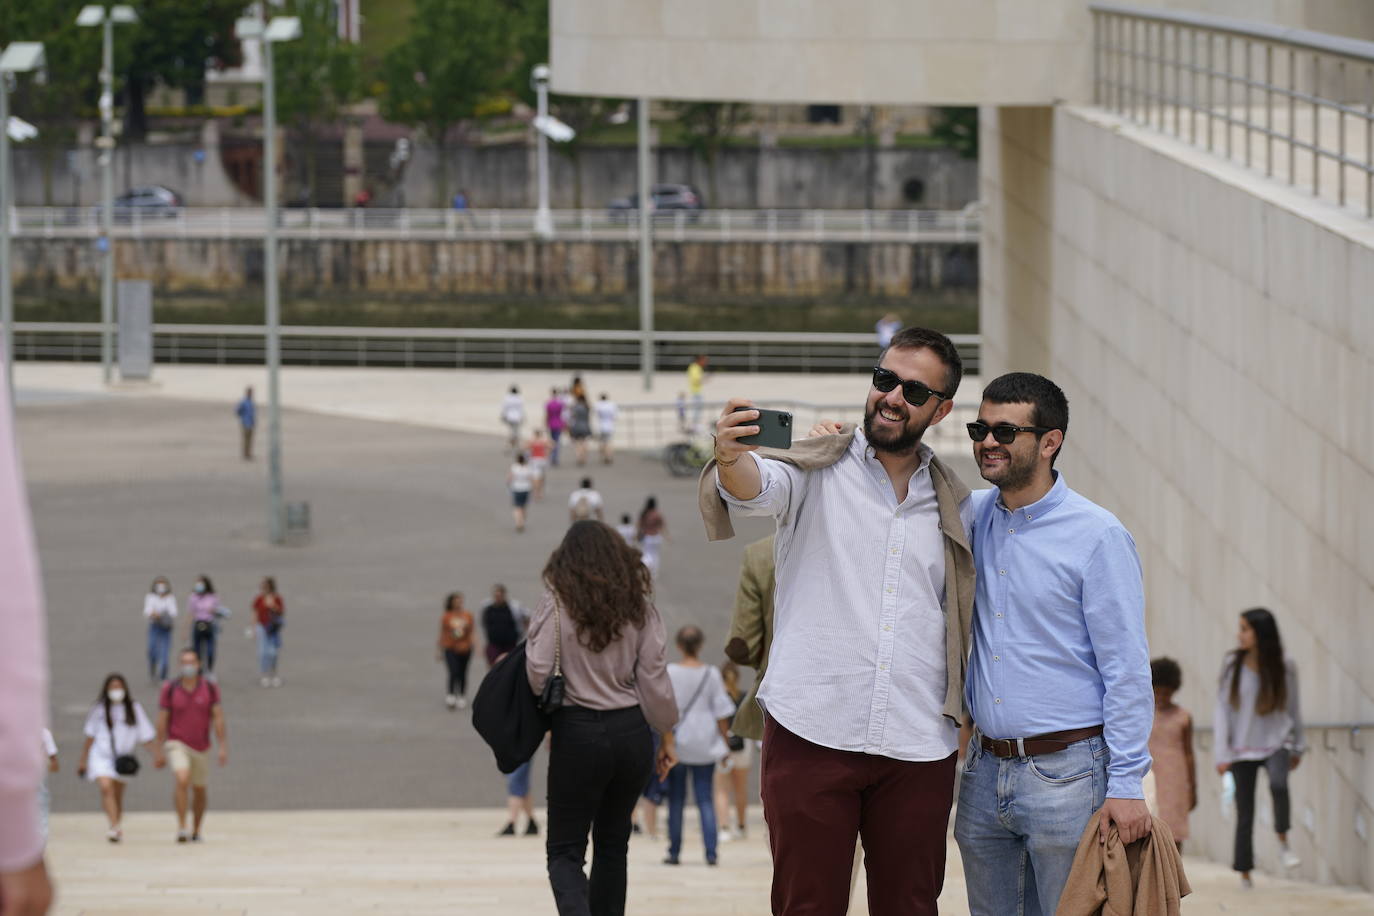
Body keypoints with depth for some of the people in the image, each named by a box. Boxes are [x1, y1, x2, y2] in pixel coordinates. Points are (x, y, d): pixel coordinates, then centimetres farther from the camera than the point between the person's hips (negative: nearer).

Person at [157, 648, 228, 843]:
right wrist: (160, 749, 0)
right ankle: (181, 827, -22)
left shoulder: (209, 688, -2)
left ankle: (196, 831, 29)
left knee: (199, 790, 11)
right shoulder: (170, 689, -5)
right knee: (182, 779, -26)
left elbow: (218, 718, -1)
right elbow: (162, 721, 0)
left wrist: (223, 747, -7)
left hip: (201, 747, 3)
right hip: (177, 744, -3)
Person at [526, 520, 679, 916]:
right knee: (612, 845, 18)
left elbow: (538, 674, -14)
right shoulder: (638, 605, 1)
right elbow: (654, 678, 1)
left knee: (565, 850, 0)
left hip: (577, 734, -4)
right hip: (632, 732, 4)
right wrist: (667, 737, 11)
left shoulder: (557, 604, -8)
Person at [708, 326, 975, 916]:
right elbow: (757, 489, -19)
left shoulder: (954, 506, 14)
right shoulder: (819, 472, 3)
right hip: (813, 733, -3)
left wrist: (968, 713, 11)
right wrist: (732, 458, -42)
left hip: (917, 750, 3)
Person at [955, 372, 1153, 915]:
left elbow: (1127, 670, -9)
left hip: (1065, 773, -6)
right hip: (985, 772, 6)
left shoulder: (1097, 537, -8)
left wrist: (1126, 786, -14)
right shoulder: (973, 518, 8)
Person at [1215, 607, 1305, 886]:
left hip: (1275, 743, -1)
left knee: (1278, 783, -32)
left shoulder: (1284, 667, -4)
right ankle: (1245, 872, 12)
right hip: (1243, 748, 1)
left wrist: (1298, 747, 16)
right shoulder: (1232, 665, -5)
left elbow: (1293, 706, 8)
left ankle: (1283, 844, -16)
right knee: (1245, 813, 1)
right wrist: (1222, 754, -7)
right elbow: (1223, 710, -3)